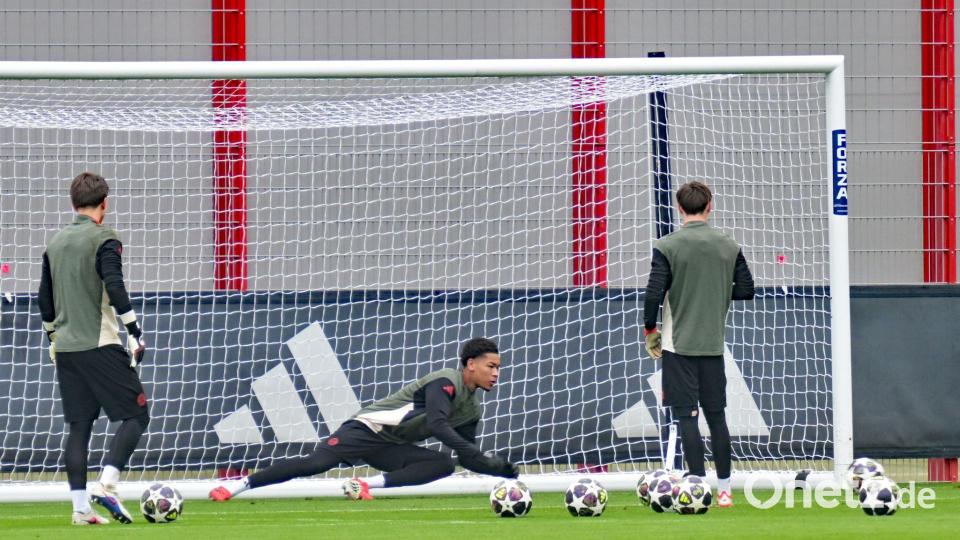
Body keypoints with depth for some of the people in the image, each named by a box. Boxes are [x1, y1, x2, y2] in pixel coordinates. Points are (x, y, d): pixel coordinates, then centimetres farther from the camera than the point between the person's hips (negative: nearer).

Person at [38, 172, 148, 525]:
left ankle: (80, 508, 3)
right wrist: (135, 332, -13)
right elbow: (115, 288, -18)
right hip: (100, 346, -7)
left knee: (78, 426, 8)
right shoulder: (104, 240, -7)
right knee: (135, 415, 0)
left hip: (66, 347, 7)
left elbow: (45, 299, 18)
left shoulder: (55, 243, 13)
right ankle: (105, 485, -16)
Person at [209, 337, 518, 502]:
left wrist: (498, 469, 1)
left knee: (444, 465, -14)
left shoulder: (472, 408, 11)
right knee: (317, 463, -26)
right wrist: (484, 459, -32)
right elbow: (437, 425, -31)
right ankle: (237, 486, -21)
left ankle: (369, 485, -20)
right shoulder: (446, 382, -16)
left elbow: (467, 456, 17)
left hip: (392, 449, 8)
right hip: (369, 429, -8)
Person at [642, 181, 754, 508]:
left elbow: (654, 293, -12)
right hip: (713, 345, 4)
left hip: (679, 345, -4)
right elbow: (746, 290, 5)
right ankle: (724, 490, 13)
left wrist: (650, 330, 3)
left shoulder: (667, 247, -9)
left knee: (686, 416, -2)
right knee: (716, 416, 11)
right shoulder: (729, 247, 2)